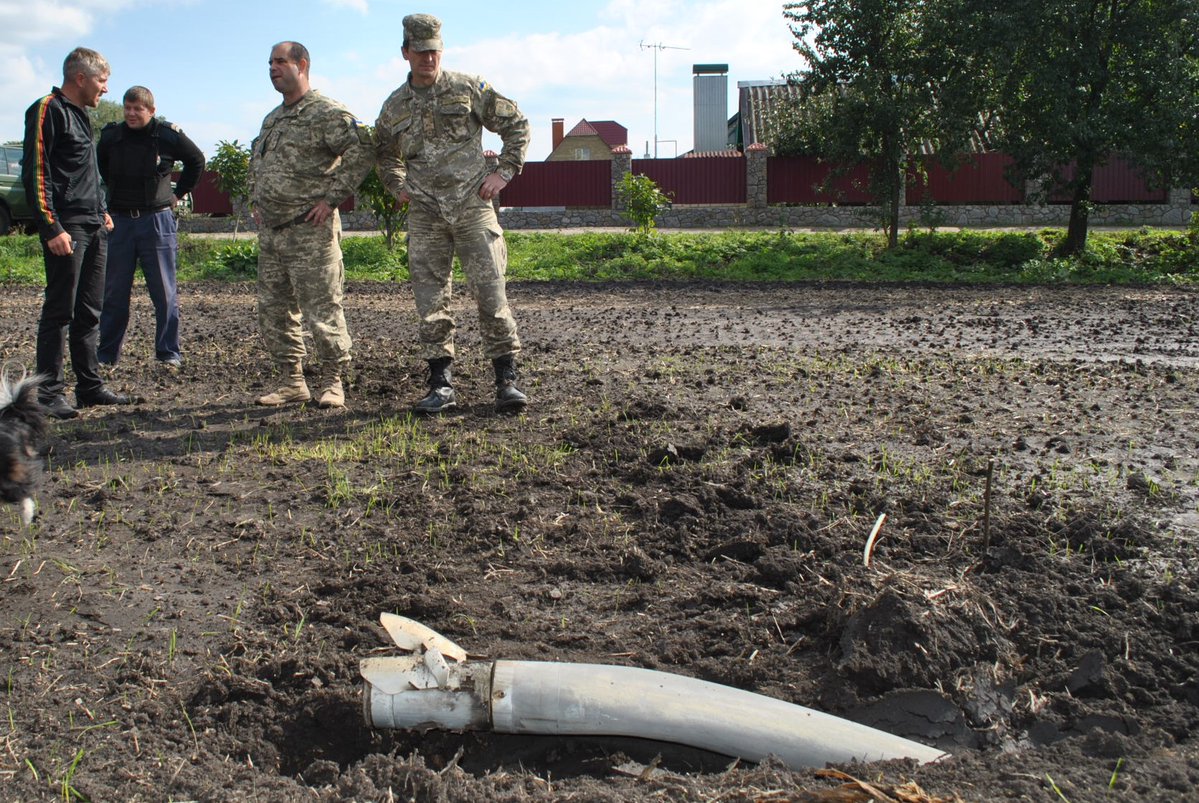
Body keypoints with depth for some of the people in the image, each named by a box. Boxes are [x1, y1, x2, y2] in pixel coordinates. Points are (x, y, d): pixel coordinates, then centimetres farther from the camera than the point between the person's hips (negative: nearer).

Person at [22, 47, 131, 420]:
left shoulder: (80, 115, 21)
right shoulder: (47, 110, -7)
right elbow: (34, 173, -14)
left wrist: (102, 211, 21)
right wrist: (51, 228, -20)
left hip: (94, 228, 9)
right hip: (67, 228, -9)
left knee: (89, 312, 11)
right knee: (60, 312, -6)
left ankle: (90, 386, 18)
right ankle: (49, 394, -1)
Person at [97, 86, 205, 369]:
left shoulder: (168, 135, -3)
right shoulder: (111, 136, 4)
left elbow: (196, 160, 14)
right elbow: (99, 165, 25)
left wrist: (178, 193, 10)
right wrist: (117, 192, 17)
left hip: (156, 221, -2)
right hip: (119, 221, 2)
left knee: (164, 293, 0)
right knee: (113, 293, 5)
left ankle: (169, 353, 7)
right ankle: (106, 355, 12)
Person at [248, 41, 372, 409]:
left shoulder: (326, 113, -8)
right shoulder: (272, 119, 18)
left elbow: (362, 152, -17)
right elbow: (256, 160, 34)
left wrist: (331, 198, -17)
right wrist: (256, 201, 20)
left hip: (310, 230, -8)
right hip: (270, 232, 8)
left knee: (321, 310, -4)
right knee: (273, 311, 9)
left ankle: (332, 382, 9)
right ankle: (292, 382, 18)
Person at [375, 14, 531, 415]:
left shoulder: (469, 89, 1)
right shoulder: (394, 107, 11)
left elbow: (516, 124, 8)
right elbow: (384, 154, 29)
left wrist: (504, 172, 0)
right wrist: (398, 187, 13)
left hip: (472, 206, -3)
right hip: (424, 216, 3)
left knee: (491, 292, -8)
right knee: (430, 302, 2)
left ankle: (507, 381, -2)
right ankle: (441, 386, 9)